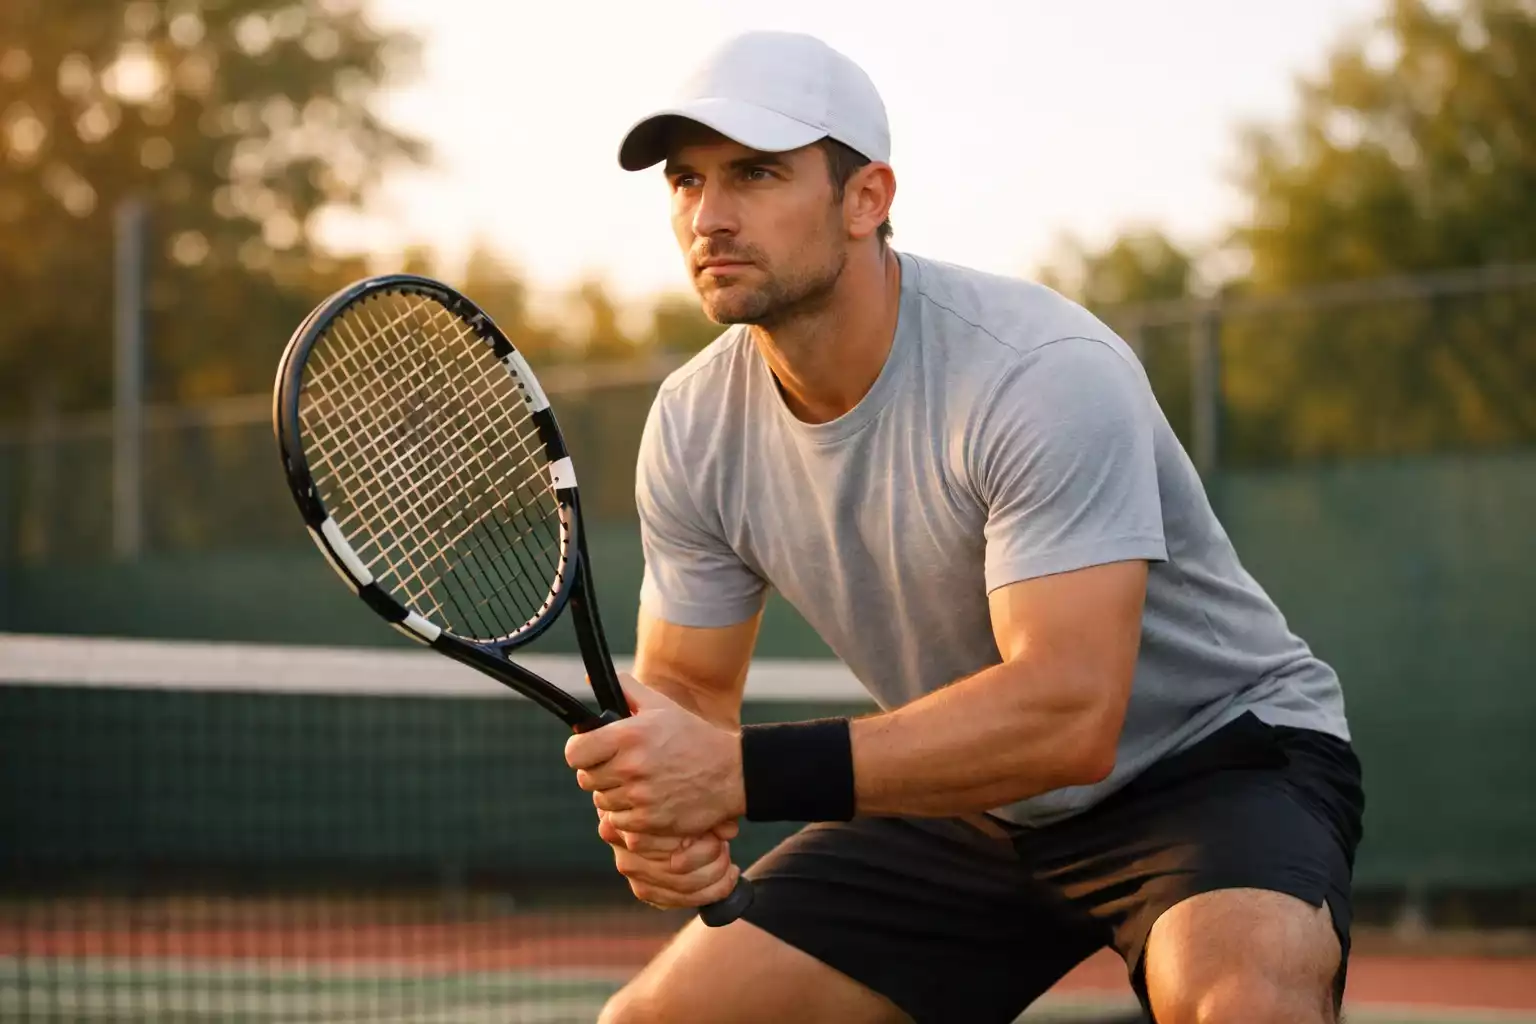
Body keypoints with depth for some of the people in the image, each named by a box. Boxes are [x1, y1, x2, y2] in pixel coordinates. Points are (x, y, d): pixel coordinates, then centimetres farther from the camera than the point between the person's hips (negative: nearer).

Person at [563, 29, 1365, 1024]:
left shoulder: (1046, 377, -29)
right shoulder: (695, 425, -8)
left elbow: (1067, 715, -36)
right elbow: (683, 685, 2)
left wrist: (741, 774, -40)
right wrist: (659, 810, -23)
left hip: (1218, 756, -6)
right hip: (974, 803, 6)